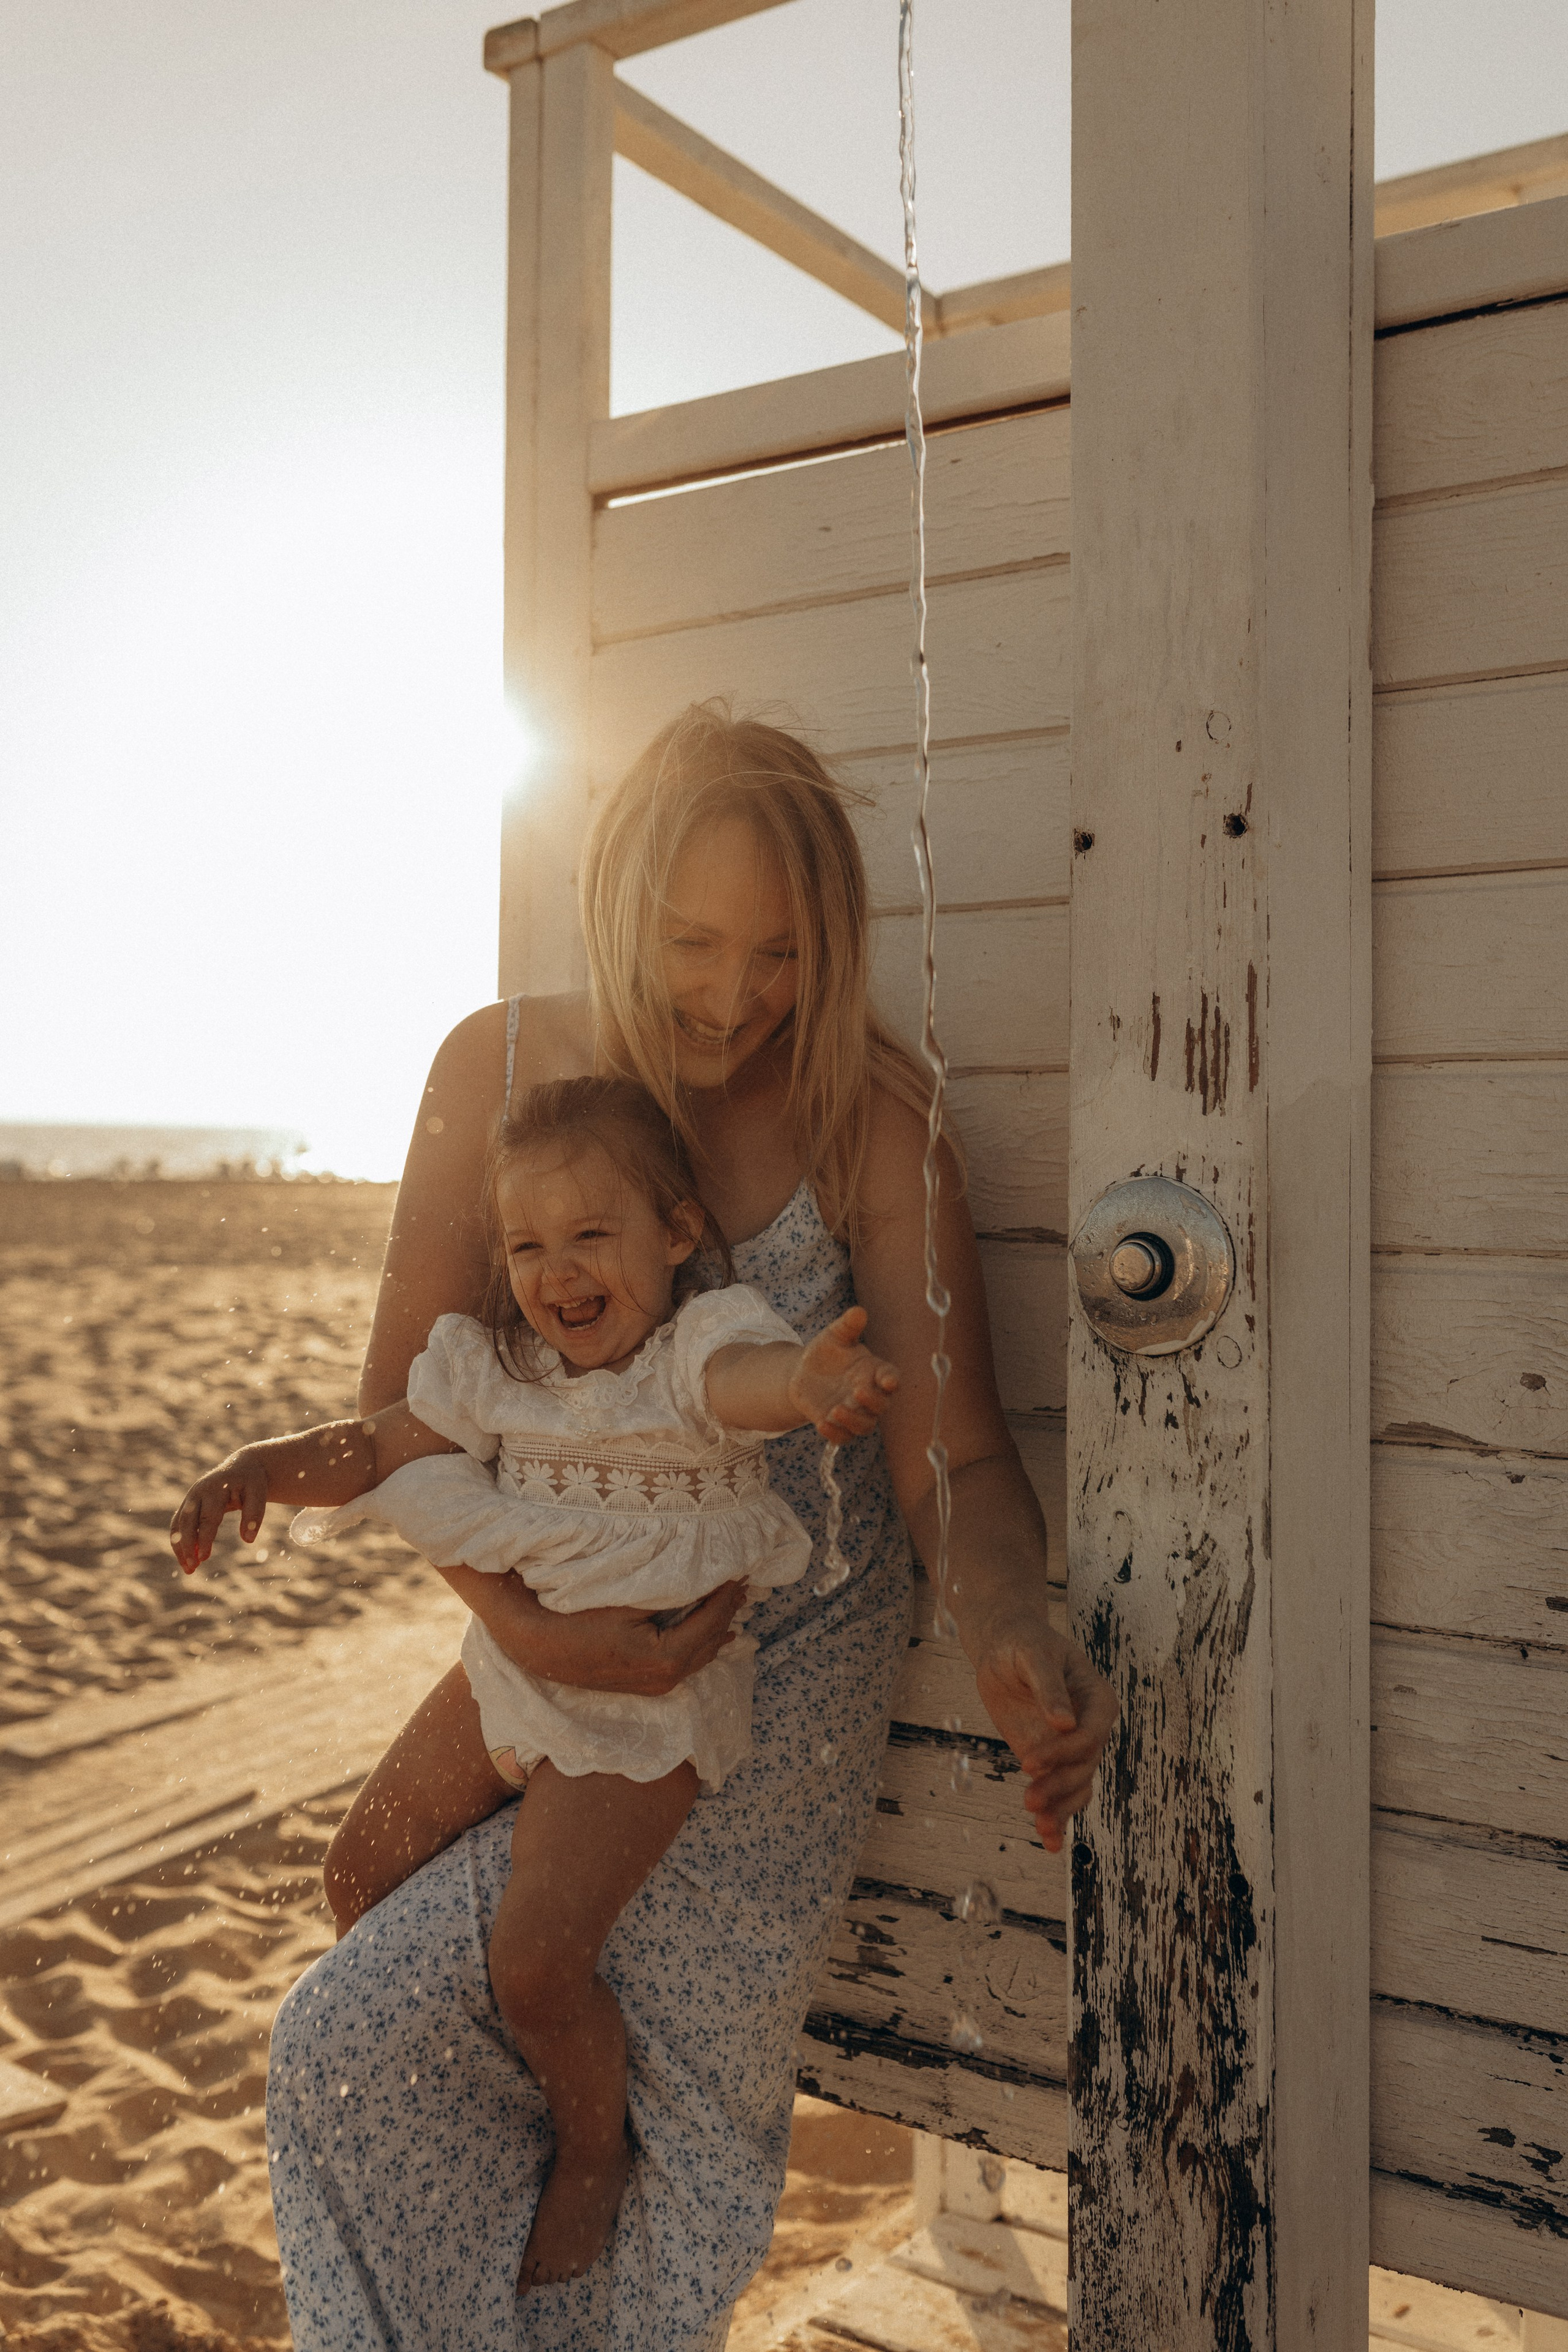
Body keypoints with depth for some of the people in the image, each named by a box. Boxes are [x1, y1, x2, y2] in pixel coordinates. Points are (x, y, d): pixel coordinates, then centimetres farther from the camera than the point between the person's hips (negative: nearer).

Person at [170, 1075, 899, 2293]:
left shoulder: (698, 1347, -22)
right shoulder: (500, 1370, -3)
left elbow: (747, 1376, -45)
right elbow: (381, 1444, 6)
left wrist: (812, 1380, -69)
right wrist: (262, 1465, -12)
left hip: (651, 1696, -7)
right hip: (513, 1666, 7)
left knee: (536, 1955, -16)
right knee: (362, 1872, 15)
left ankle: (595, 2148, 18)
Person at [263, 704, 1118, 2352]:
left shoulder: (866, 1117, -18)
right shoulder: (500, 1068, -11)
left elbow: (951, 1456, -17)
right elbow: (404, 1397, -9)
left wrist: (1012, 1636, -38)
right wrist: (517, 1615, -25)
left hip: (788, 1666, -3)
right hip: (576, 1644, 3)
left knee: (694, 2106, 3)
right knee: (356, 2048, 4)